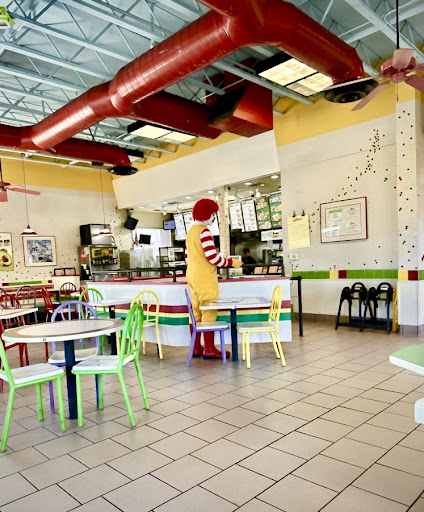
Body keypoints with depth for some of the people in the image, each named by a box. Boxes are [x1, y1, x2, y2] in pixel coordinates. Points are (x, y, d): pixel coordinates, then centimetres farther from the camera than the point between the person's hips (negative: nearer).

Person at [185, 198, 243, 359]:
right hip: (204, 277, -9)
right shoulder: (204, 231, -13)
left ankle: (196, 347, 18)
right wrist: (231, 262, -8)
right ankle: (209, 349, 2)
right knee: (209, 311, -3)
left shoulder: (190, 231, 15)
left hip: (192, 276, 9)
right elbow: (212, 256, -19)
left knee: (196, 312, 12)